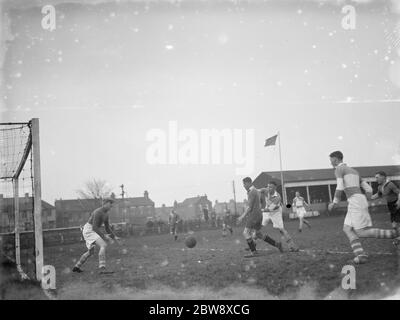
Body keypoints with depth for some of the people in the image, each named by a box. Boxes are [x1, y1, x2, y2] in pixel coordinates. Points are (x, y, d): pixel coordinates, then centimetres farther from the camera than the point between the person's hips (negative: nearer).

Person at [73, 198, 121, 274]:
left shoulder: (106, 214, 10)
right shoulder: (98, 212, -22)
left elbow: (107, 229, 15)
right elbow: (95, 227, -28)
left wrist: (115, 237, 4)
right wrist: (104, 236, -31)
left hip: (93, 231, 11)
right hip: (89, 230, -11)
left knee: (91, 252, 23)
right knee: (103, 245, -25)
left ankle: (76, 267, 33)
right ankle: (102, 268, -32)